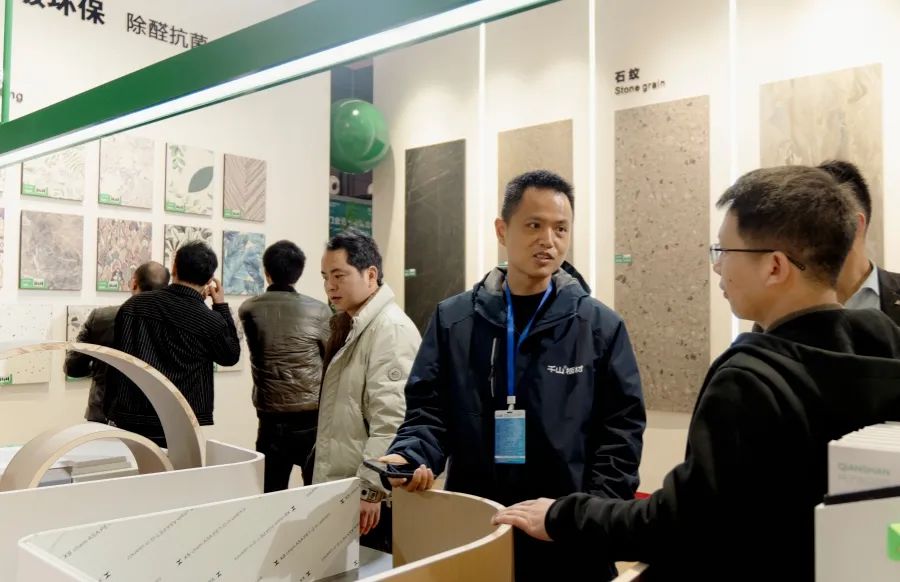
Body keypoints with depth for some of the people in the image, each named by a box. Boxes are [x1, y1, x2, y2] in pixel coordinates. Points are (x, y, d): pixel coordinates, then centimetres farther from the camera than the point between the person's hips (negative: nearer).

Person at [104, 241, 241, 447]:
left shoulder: (134, 305, 1)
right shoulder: (211, 322, -10)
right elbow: (231, 356, 10)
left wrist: (113, 413, 15)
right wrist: (221, 306, 13)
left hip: (130, 421, 3)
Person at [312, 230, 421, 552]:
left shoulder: (391, 328, -17)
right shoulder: (352, 327, 14)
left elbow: (390, 421, -23)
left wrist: (369, 488, -21)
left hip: (367, 493, -9)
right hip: (341, 488, 9)